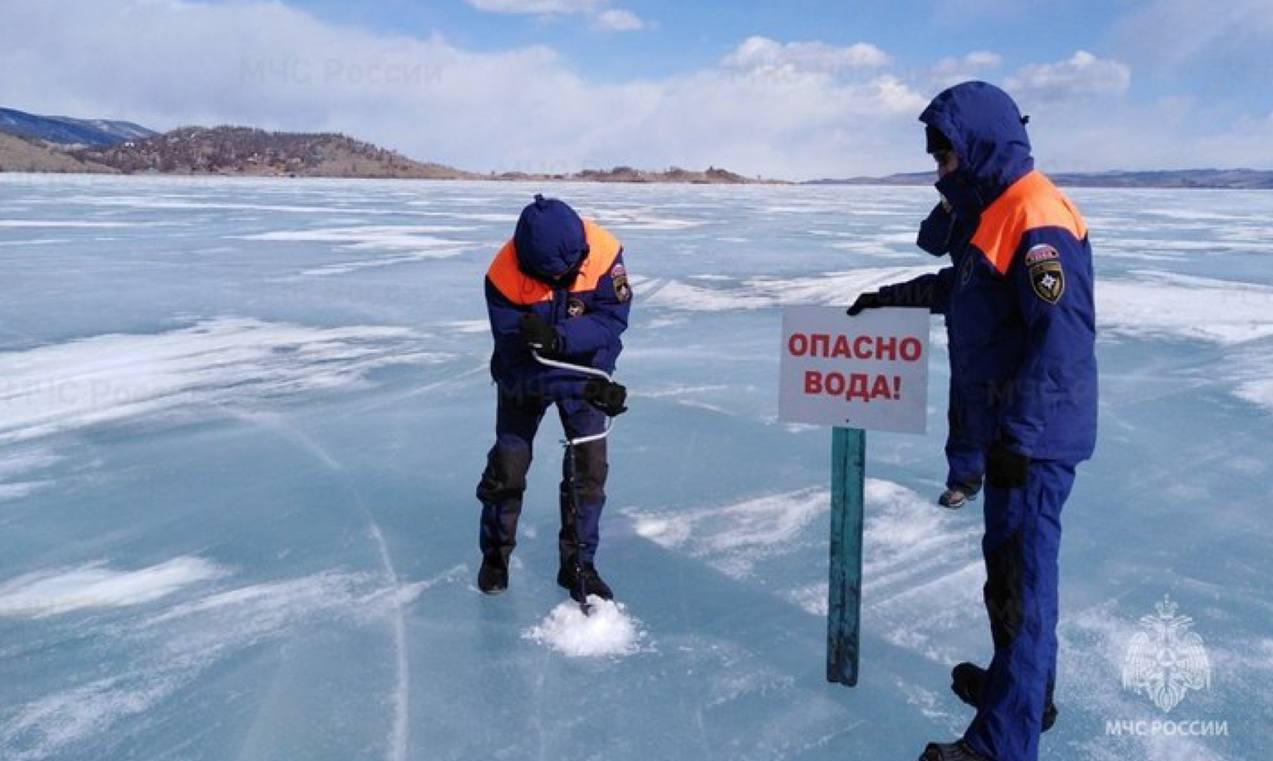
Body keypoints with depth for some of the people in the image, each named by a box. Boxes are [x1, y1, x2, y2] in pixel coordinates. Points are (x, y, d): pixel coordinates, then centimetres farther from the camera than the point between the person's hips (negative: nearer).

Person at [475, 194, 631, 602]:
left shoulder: (604, 252, -27)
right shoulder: (504, 276, -30)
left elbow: (613, 317, -24)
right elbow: (516, 358, -28)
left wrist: (558, 338, -41)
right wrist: (584, 389, -36)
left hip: (586, 369, 1)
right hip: (524, 375, -1)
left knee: (589, 463, -2)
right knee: (508, 463, 4)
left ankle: (578, 564, 14)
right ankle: (495, 553, 28)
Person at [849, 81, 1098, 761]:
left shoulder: (1037, 219, -19)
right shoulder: (997, 211, 14)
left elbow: (1062, 340, -26)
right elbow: (963, 283, 31)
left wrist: (1020, 436, -26)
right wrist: (894, 298, 33)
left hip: (1035, 437, -10)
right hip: (1012, 427, 10)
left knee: (1020, 576, -6)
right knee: (1008, 559, 19)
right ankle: (1021, 686, 36)